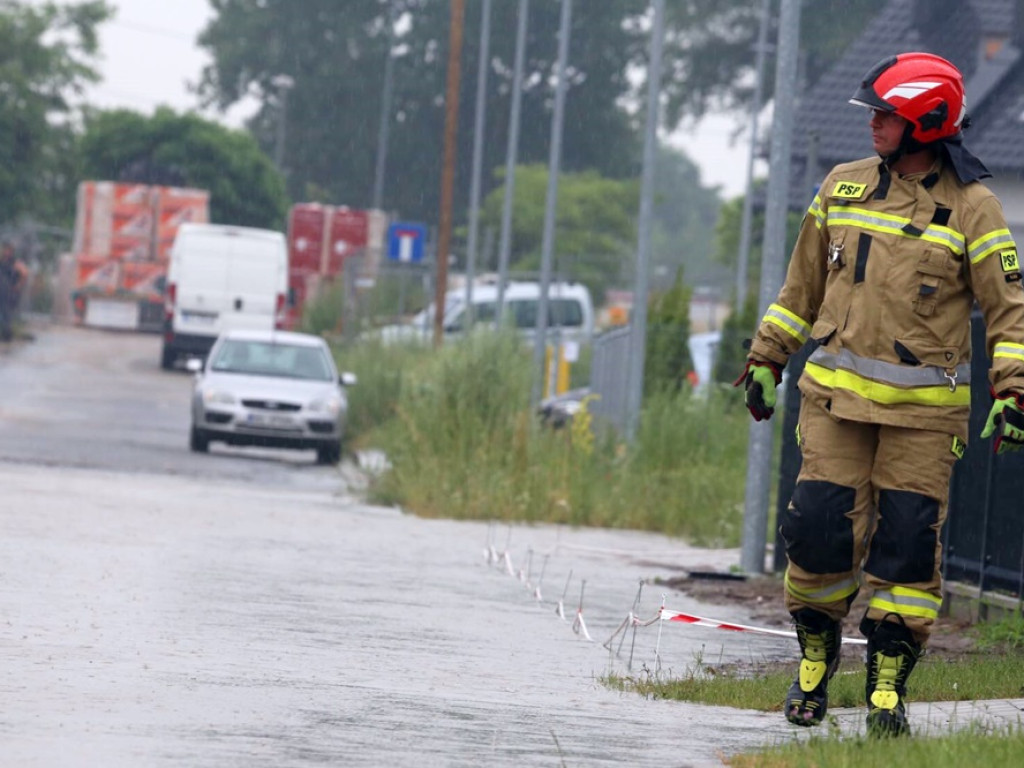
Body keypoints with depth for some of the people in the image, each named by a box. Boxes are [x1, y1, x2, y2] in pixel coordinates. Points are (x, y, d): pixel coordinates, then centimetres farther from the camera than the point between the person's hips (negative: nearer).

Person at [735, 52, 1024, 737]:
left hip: (924, 409, -2)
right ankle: (817, 653, 19)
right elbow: (803, 284, 19)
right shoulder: (843, 188, 8)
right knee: (821, 527, -5)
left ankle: (888, 684, 5)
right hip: (838, 395, 2)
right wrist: (767, 360, 19)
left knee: (909, 544, -5)